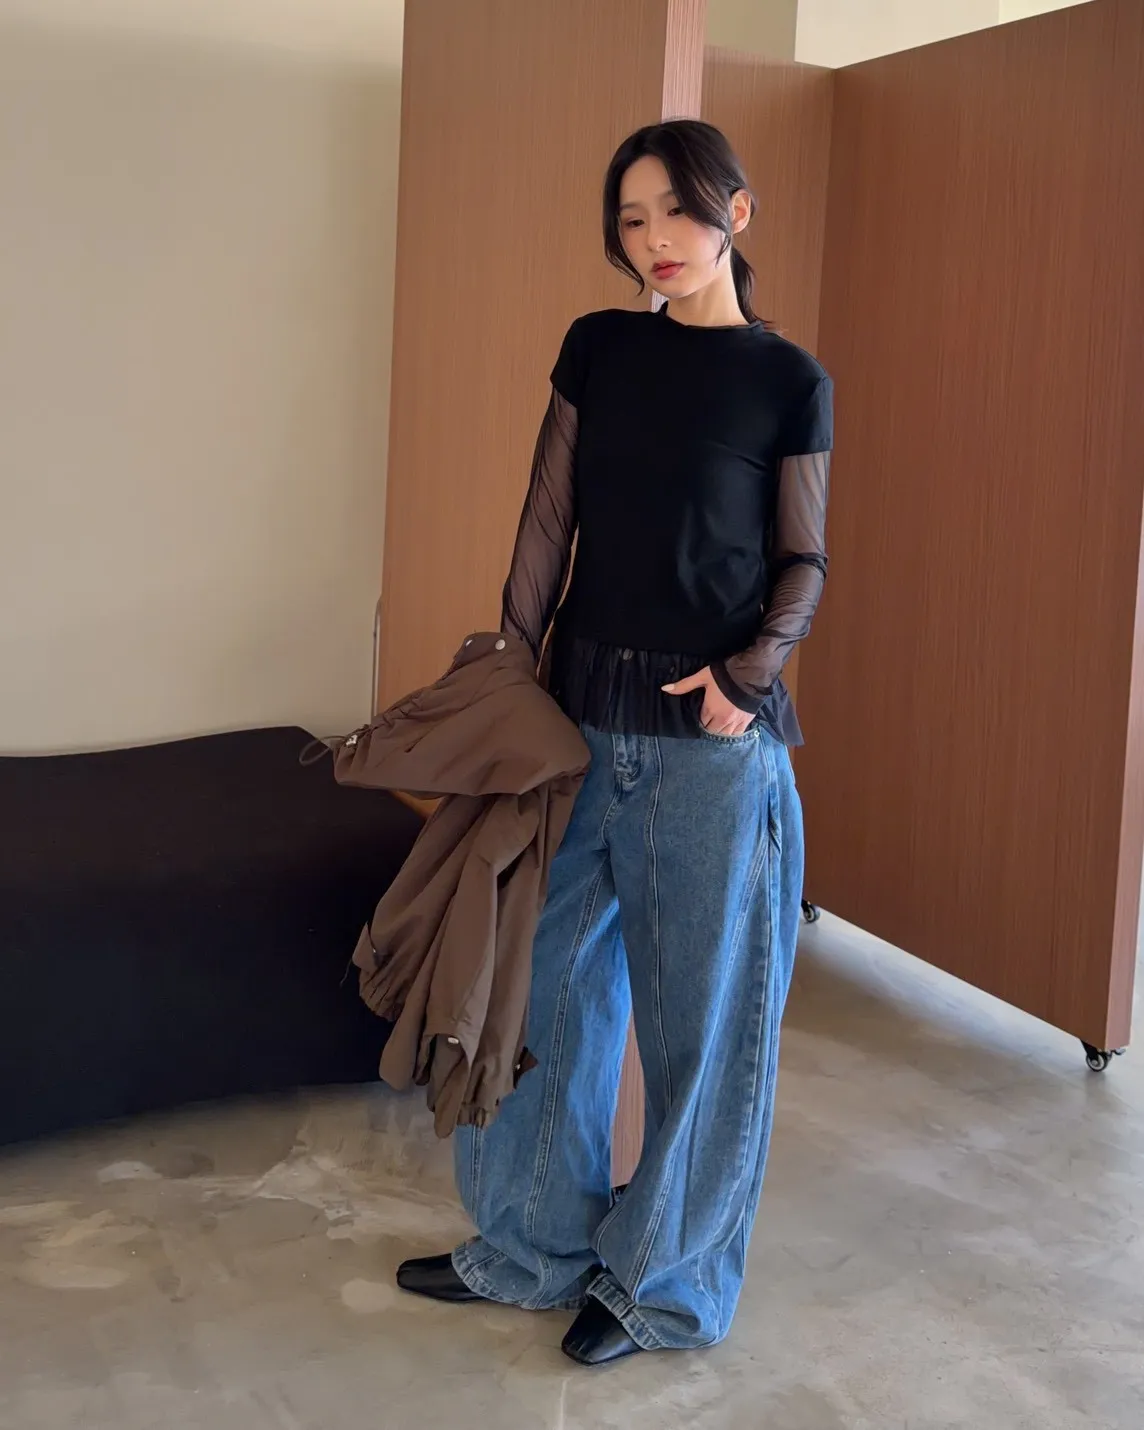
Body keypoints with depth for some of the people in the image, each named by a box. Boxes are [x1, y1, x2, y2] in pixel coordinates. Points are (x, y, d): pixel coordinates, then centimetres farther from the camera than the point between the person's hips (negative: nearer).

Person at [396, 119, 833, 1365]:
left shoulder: (788, 382, -2)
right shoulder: (597, 349, 6)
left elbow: (804, 560, 3)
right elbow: (547, 525, 6)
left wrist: (752, 667, -14)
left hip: (714, 741, -3)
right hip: (582, 717, 4)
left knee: (700, 1017, 7)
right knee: (545, 984, 13)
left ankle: (662, 1281, 25)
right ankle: (532, 1243, 32)